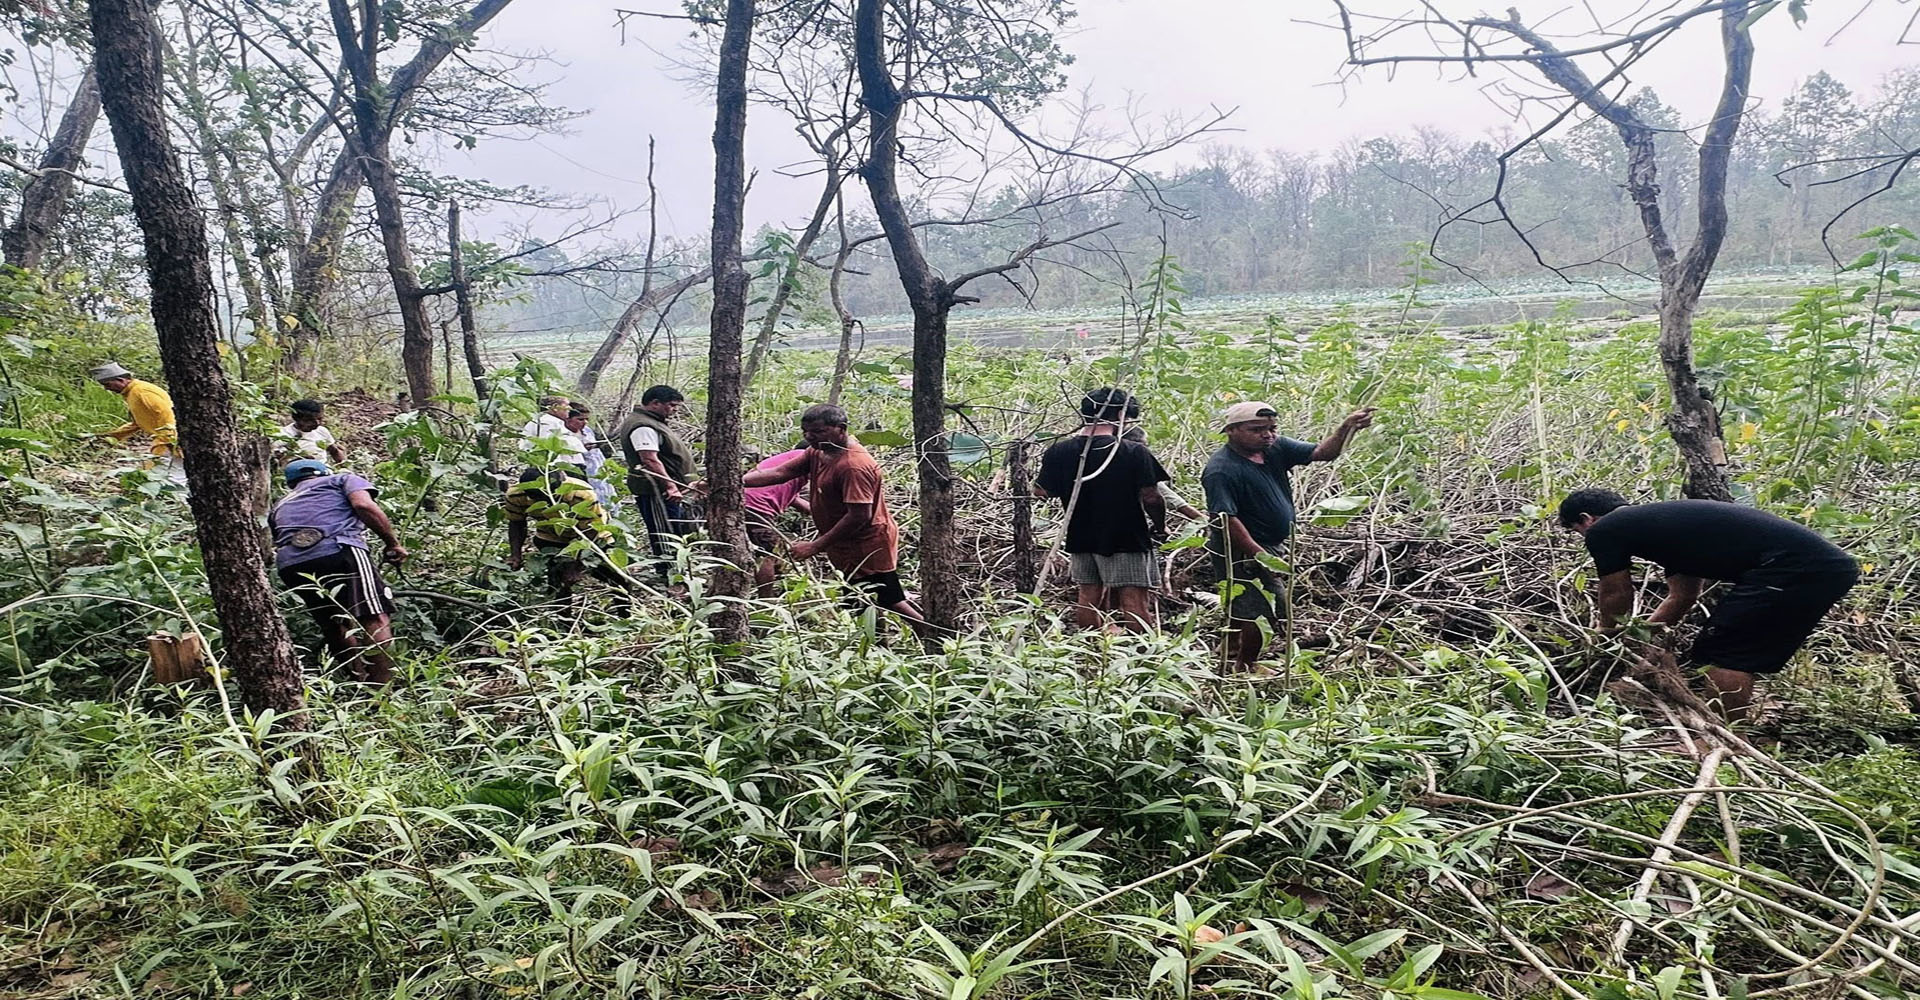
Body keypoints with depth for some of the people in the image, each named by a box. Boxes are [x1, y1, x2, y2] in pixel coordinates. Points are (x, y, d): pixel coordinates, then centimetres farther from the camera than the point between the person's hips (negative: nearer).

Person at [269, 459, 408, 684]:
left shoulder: (280, 506, 38)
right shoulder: (343, 479, 24)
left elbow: (273, 545, 25)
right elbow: (364, 505, 3)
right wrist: (393, 543, 5)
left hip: (289, 565, 5)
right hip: (337, 550, -5)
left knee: (336, 627, 17)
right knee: (375, 617, -6)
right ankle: (385, 687, -16)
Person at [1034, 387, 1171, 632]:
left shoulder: (1059, 452, -4)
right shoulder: (1135, 453, -16)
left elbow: (1041, 491, 4)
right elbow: (1150, 497, -14)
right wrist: (1160, 526, 3)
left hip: (1082, 540, 5)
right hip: (1127, 539, -5)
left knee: (1088, 598, 16)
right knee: (1134, 603, 1)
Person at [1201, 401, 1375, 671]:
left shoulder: (1276, 448, 2)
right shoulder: (1222, 470, -23)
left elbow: (1324, 453, -2)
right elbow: (1226, 518, -28)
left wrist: (1347, 427, -19)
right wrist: (1258, 554, -30)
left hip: (1271, 548, 10)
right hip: (1243, 555, -10)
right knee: (1256, 615, -7)